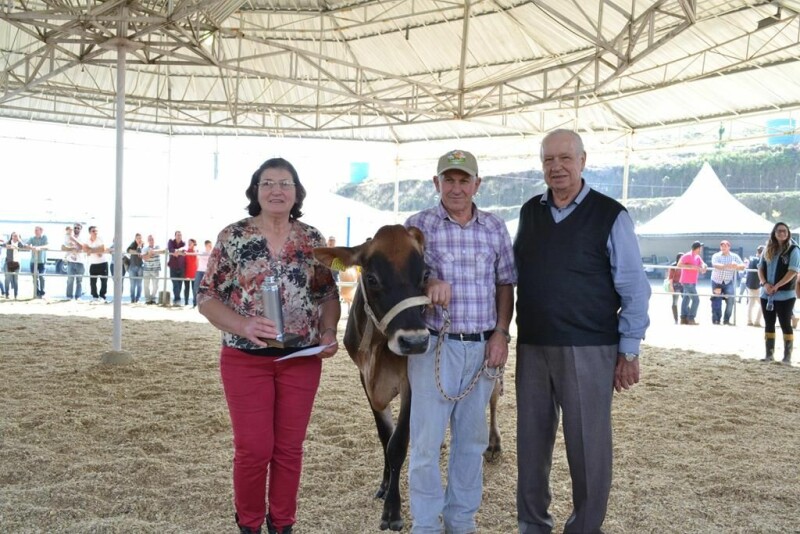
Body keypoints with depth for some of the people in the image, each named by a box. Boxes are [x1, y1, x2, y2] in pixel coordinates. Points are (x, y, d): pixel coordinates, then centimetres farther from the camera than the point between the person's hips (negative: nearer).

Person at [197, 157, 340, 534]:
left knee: (289, 448, 9)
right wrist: (243, 325, -20)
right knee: (253, 449, 0)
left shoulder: (313, 240, 4)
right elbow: (207, 297, -3)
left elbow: (328, 295, 10)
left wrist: (328, 334, -8)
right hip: (245, 359, -2)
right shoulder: (233, 237, -3)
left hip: (302, 360, 2)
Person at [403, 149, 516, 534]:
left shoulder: (495, 228, 6)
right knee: (426, 442, 1)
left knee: (472, 440, 13)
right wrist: (428, 283, -25)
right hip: (434, 345, -3)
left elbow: (506, 285, 9)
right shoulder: (418, 225, -3)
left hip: (483, 347, 3)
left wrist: (501, 333, -2)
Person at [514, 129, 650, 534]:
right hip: (531, 347, 5)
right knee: (531, 439, 12)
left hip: (588, 348, -4)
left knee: (587, 443, 2)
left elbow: (634, 288, -4)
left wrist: (629, 352, -6)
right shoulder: (529, 212, 8)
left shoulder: (610, 215, -5)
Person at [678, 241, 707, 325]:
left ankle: (683, 318, 11)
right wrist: (692, 266, -25)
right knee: (696, 300, -11)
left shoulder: (697, 257, 13)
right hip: (688, 282, -9)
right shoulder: (687, 256, -13)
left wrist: (704, 267, -21)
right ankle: (691, 319, -10)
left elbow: (702, 264, 4)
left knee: (686, 299, 9)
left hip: (692, 282, 9)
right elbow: (679, 265, -20)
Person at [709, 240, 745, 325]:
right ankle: (716, 320, 9)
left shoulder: (735, 256, 6)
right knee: (716, 302, 1)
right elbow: (716, 265, -19)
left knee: (730, 301, -12)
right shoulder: (716, 256, 1)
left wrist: (736, 266, -28)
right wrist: (728, 266, -34)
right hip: (716, 282, -1)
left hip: (729, 282, 1)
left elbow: (742, 266, -4)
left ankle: (726, 320, -1)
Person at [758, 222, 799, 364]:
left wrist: (776, 286, -19)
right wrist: (765, 283, -10)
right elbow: (761, 268, 9)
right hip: (766, 294, 5)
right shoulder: (768, 250, 9)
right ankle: (769, 354, 16)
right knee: (769, 324, 9)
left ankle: (787, 356, 6)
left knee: (785, 325, 0)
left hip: (785, 295, -5)